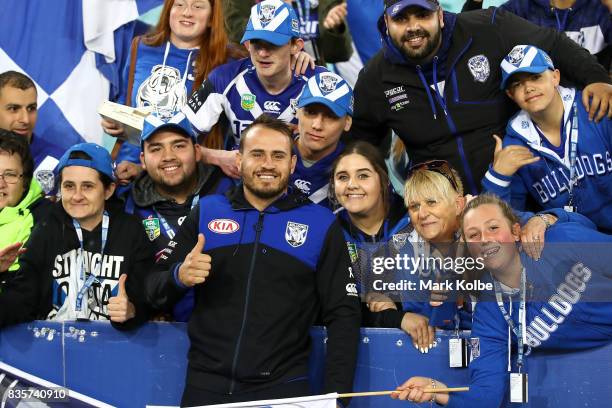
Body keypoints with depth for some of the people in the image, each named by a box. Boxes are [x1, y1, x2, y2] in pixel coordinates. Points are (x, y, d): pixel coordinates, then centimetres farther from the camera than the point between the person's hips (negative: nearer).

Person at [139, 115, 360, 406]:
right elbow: (153, 291, 9)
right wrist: (179, 277, -14)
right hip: (205, 383, 2)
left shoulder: (320, 224, 3)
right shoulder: (206, 212, 7)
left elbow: (343, 315, 1)